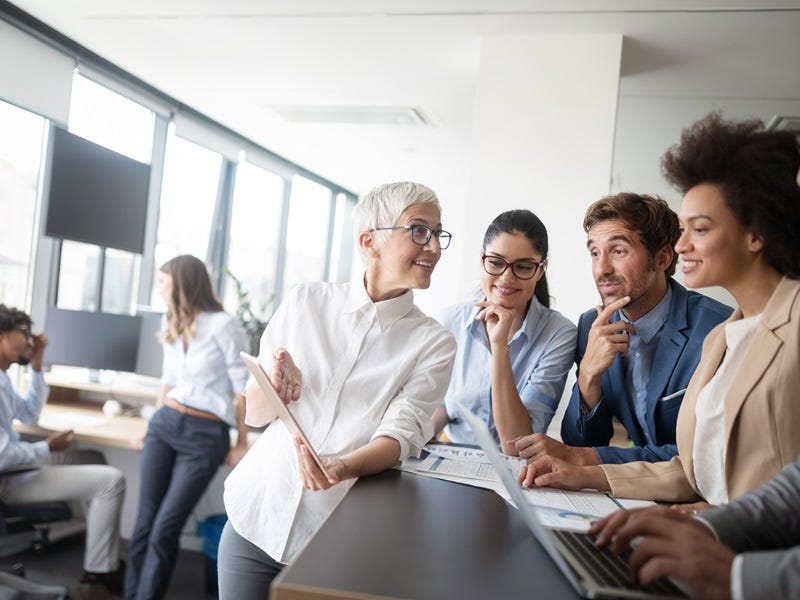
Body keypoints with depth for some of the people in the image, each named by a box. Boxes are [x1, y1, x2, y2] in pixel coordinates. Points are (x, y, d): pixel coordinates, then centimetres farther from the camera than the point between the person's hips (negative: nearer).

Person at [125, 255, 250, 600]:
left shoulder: (223, 325, -11)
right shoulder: (171, 325, 13)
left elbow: (242, 388, -8)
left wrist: (242, 444, -6)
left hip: (205, 435, -6)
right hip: (164, 425, 6)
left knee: (165, 530, -4)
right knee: (144, 523, 4)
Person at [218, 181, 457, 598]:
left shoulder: (433, 344, -5)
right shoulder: (305, 302, -1)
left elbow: (400, 435, -16)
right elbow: (253, 414, 2)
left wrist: (341, 468, -35)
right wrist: (274, 390, -20)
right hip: (256, 516, 2)